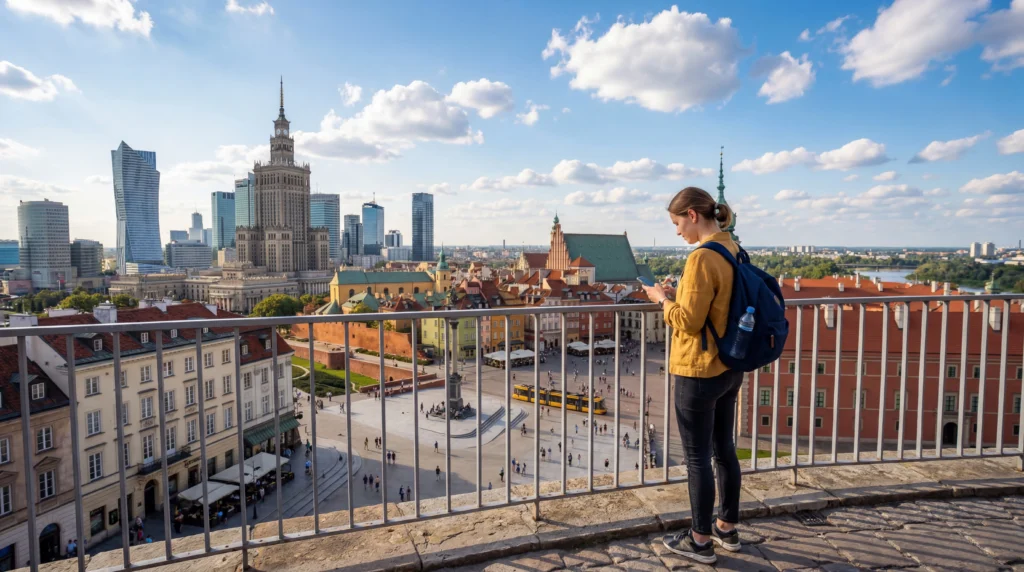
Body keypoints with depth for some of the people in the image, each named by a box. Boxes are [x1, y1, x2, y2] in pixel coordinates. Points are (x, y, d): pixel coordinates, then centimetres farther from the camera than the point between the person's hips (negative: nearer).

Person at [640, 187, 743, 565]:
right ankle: (727, 529, 36)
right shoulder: (734, 251, 6)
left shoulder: (702, 257, -21)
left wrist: (661, 299, -6)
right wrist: (677, 297, 11)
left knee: (698, 458, 5)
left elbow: (688, 321, -21)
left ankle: (700, 541, 21)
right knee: (724, 450, 20)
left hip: (699, 373, -9)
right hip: (729, 368, 9)